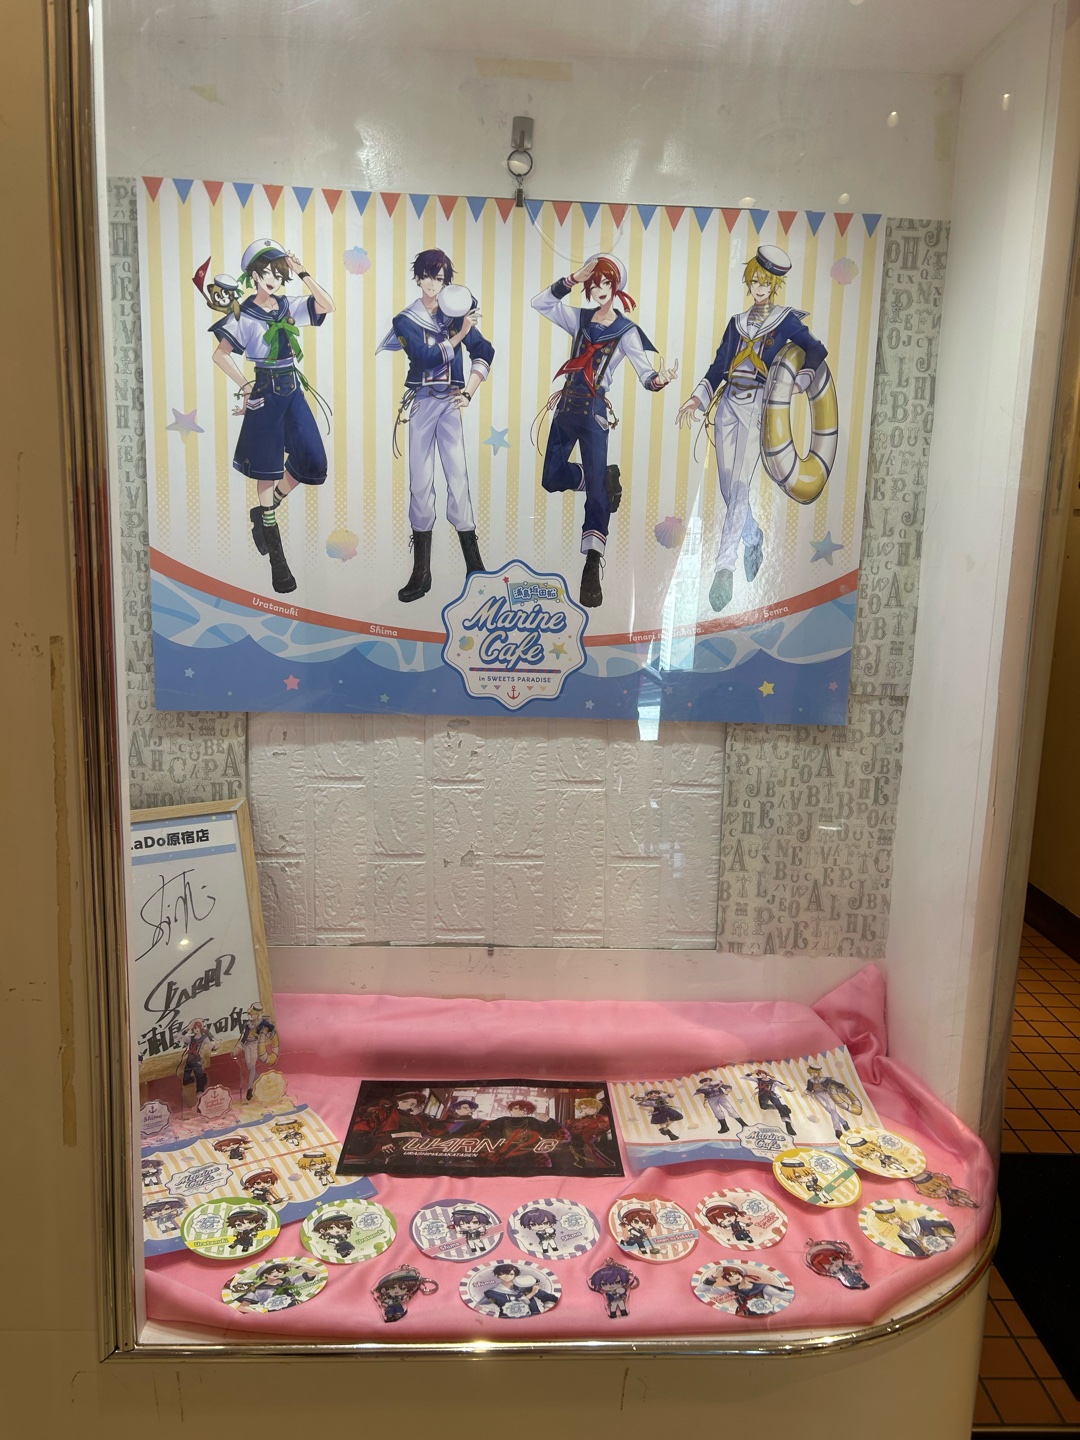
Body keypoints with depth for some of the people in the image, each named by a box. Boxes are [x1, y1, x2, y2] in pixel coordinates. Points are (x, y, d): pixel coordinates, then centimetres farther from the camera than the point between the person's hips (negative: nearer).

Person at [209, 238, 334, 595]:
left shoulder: (290, 306, 8)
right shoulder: (244, 316, -4)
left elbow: (327, 306, -3)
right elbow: (220, 355, -3)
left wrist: (302, 273, -6)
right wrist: (244, 386, -8)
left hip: (294, 391, 5)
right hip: (266, 394, -5)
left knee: (312, 463, -4)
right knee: (268, 472, -2)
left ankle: (263, 513, 21)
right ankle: (277, 558, 5)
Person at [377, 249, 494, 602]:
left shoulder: (456, 314, 9)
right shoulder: (405, 320, 5)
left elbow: (484, 351, 5)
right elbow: (424, 357, -10)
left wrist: (469, 391, -3)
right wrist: (459, 336, -12)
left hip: (450, 402, 0)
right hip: (421, 403, 0)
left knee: (458, 478, -8)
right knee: (420, 482, -1)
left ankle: (474, 566, -4)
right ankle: (421, 572, 3)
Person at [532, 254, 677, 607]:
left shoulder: (626, 331, -4)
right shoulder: (579, 318, 9)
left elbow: (646, 373, -14)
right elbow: (540, 302, 2)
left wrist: (659, 379, -38)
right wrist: (571, 279, -9)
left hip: (593, 412, -6)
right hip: (566, 407, 6)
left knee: (595, 489, -16)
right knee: (552, 480, 11)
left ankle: (592, 570, -22)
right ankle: (606, 477, 36)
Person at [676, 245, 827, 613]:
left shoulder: (785, 320, 9)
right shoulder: (737, 322, 20)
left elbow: (816, 349, 1)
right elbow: (718, 366, 15)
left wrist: (801, 381, -17)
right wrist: (698, 398, 2)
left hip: (757, 406, -4)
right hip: (728, 404, 5)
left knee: (740, 485, -17)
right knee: (727, 487, 3)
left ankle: (724, 566, -22)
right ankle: (754, 539, 29)